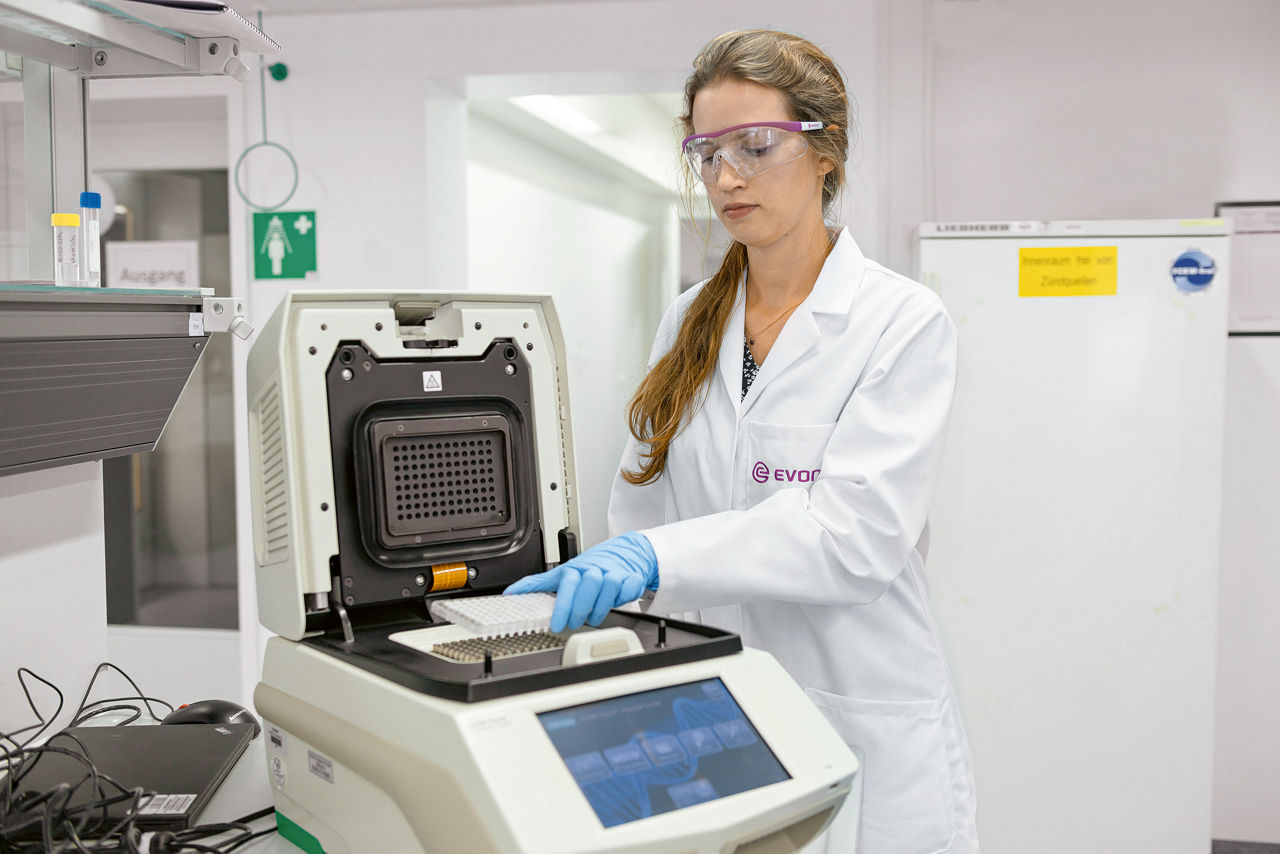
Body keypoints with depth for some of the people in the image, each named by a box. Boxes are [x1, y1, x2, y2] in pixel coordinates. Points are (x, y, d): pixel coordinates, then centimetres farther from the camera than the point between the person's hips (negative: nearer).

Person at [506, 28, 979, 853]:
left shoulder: (905, 321, -9)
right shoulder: (689, 322, 8)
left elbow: (858, 530, -21)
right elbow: (641, 502, 9)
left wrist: (657, 558, -30)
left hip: (860, 720, -4)